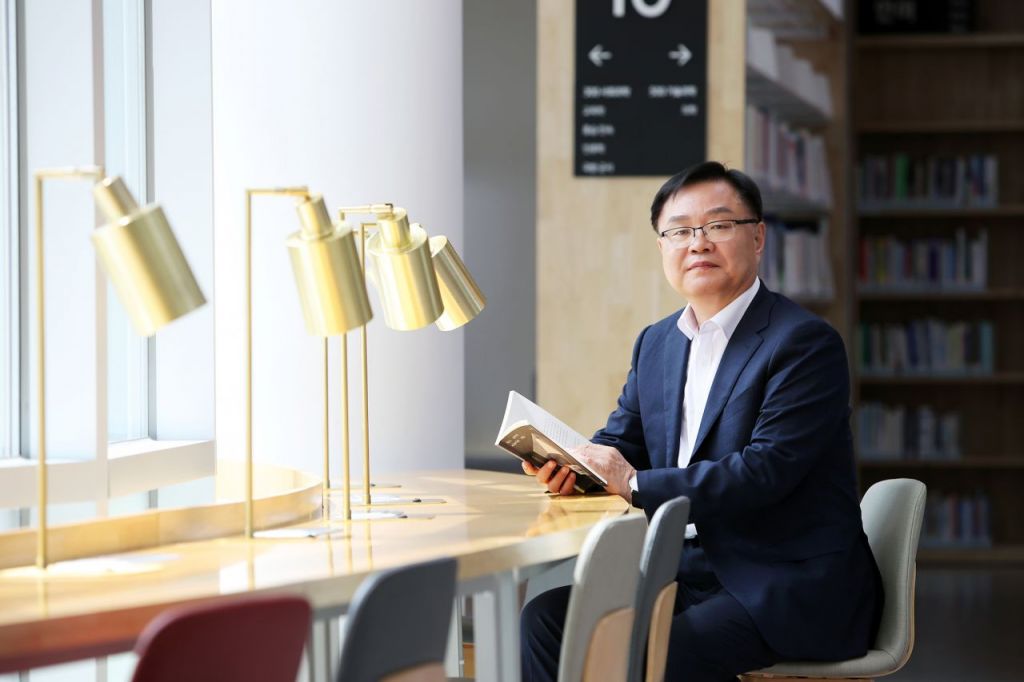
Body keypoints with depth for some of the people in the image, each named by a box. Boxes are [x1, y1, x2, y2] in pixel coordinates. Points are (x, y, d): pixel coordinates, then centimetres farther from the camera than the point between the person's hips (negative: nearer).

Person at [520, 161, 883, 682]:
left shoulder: (806, 343, -12)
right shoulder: (656, 343, 14)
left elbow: (766, 469, -21)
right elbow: (620, 441, 15)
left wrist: (637, 484, -22)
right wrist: (568, 467, -9)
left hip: (790, 592, -7)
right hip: (688, 576, 7)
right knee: (546, 615, -10)